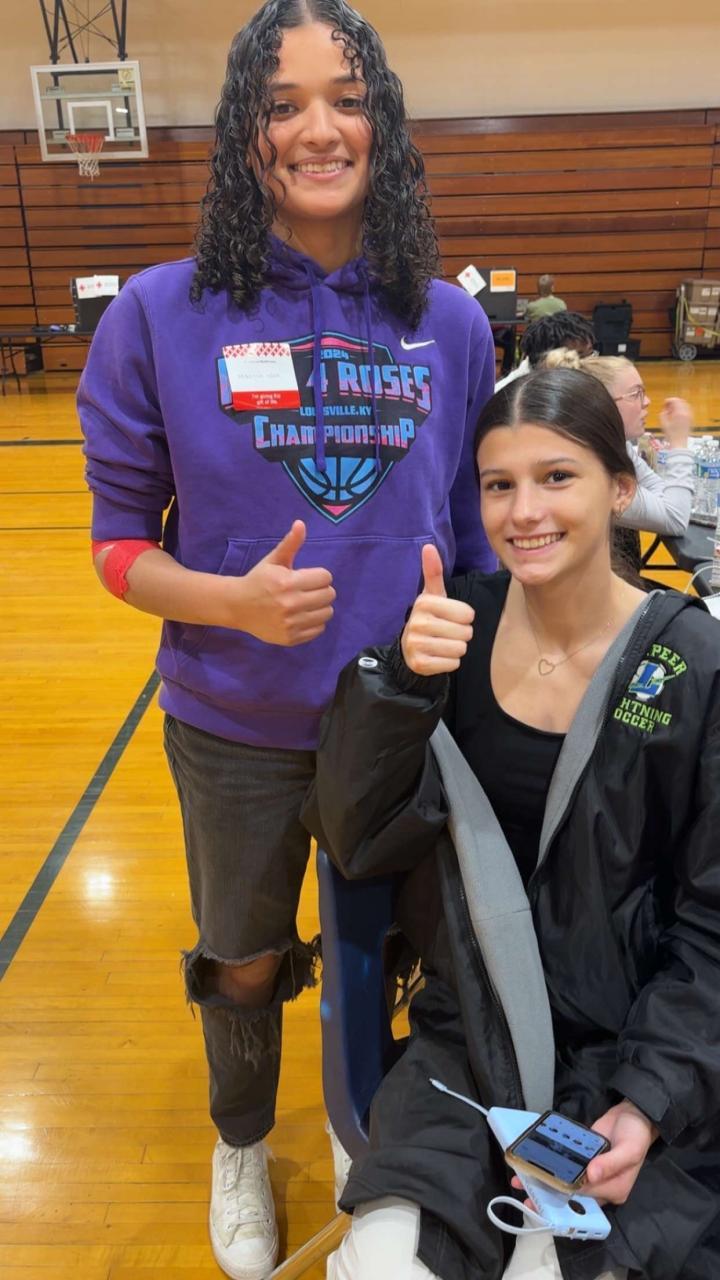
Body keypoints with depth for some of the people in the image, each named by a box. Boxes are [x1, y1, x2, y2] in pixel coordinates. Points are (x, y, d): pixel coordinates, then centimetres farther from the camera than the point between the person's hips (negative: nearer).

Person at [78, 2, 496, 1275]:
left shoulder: (450, 323, -5)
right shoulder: (163, 314, -12)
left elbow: (479, 527, 4)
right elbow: (120, 543, -7)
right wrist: (234, 600, -24)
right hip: (236, 732, -1)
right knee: (244, 967, 21)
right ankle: (240, 1146, 54)